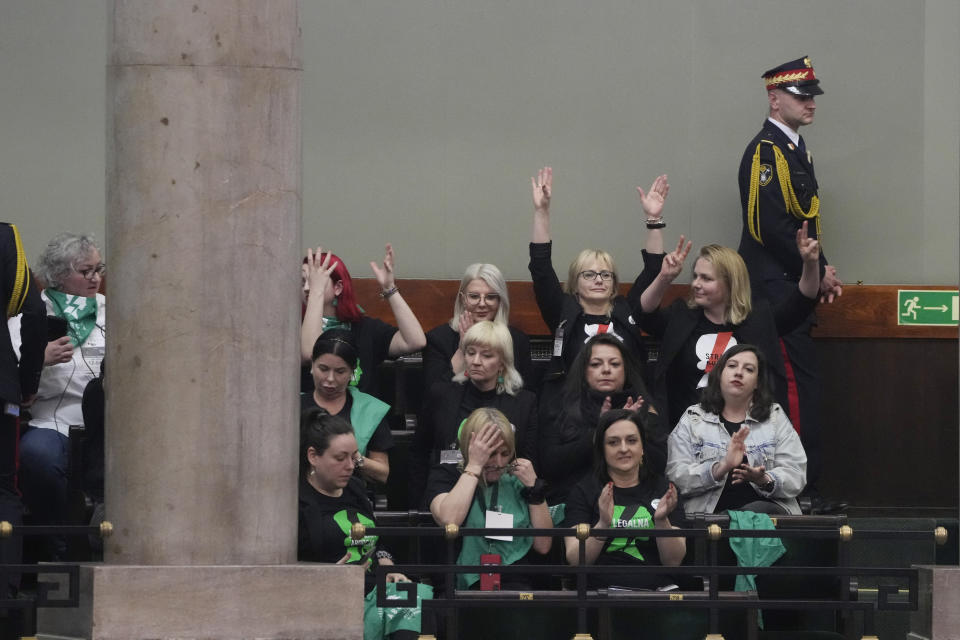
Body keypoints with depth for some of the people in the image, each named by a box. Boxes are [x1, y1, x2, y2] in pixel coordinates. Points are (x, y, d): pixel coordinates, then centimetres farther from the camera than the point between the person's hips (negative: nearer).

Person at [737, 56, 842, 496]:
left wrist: (822, 272, 6)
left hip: (792, 286, 10)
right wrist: (818, 272, -12)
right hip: (774, 287, -10)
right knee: (800, 382, -13)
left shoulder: (796, 151, 18)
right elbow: (771, 228, -19)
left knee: (796, 382, 10)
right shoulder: (766, 151, -13)